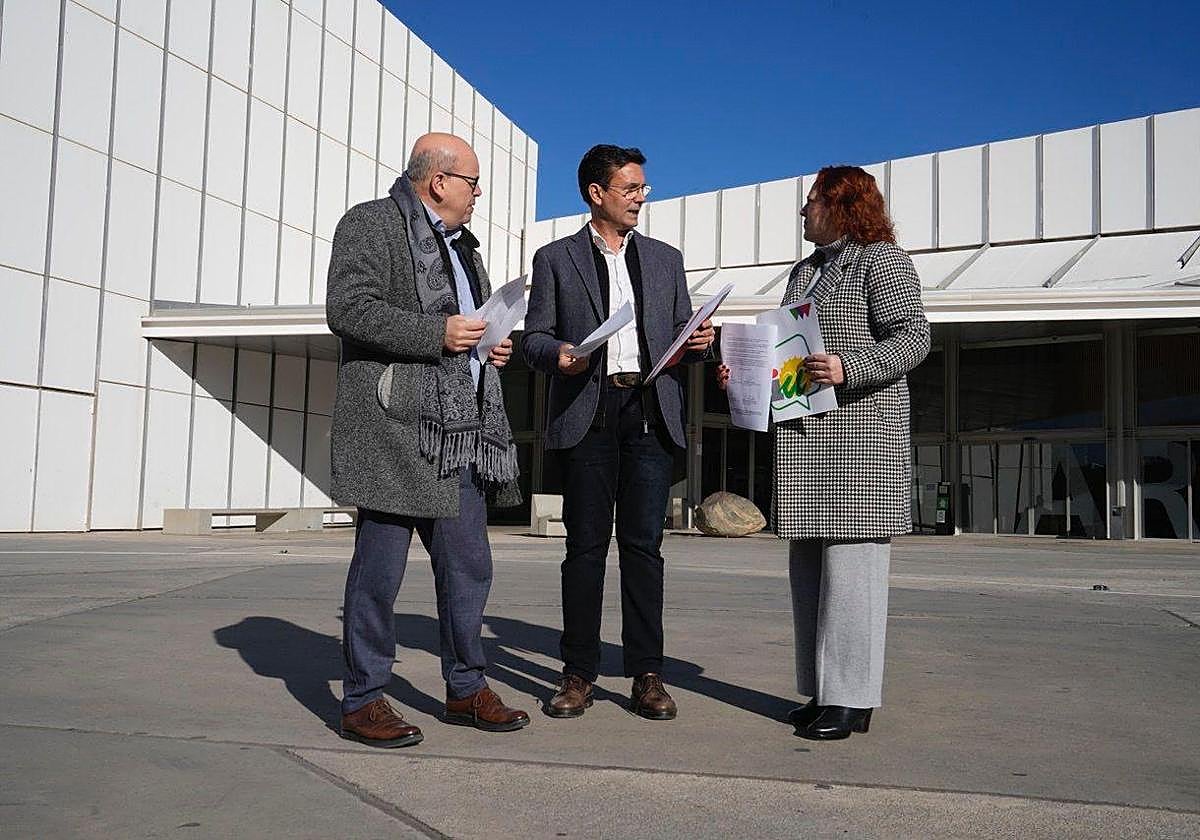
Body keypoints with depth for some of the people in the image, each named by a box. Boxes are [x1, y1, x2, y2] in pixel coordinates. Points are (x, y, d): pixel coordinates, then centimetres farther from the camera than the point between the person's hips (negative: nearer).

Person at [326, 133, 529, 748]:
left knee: (468, 567, 11)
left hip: (459, 436, 8)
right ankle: (362, 701, 10)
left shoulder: (460, 244, 24)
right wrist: (437, 333, -17)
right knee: (380, 568, -2)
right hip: (393, 429, -8)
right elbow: (348, 309, -14)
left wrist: (493, 345, 11)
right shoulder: (370, 223, -1)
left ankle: (466, 689, 24)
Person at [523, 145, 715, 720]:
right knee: (586, 544, 1)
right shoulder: (556, 259, 11)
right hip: (588, 413, -2)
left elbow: (680, 338, 20)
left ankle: (647, 675, 6)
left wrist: (697, 343, -3)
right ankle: (579, 673, 9)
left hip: (651, 410, 2)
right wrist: (557, 354, -15)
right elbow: (535, 338, 7)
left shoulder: (665, 259, 19)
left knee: (643, 543, 0)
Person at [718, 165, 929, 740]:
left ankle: (853, 700, 1)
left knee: (850, 562, -7)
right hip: (805, 436, 8)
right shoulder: (805, 270, 22)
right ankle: (823, 692, 17)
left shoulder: (882, 259, -2)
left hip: (862, 434, -8)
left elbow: (913, 338, -12)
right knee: (808, 564, 8)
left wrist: (847, 367, -24)